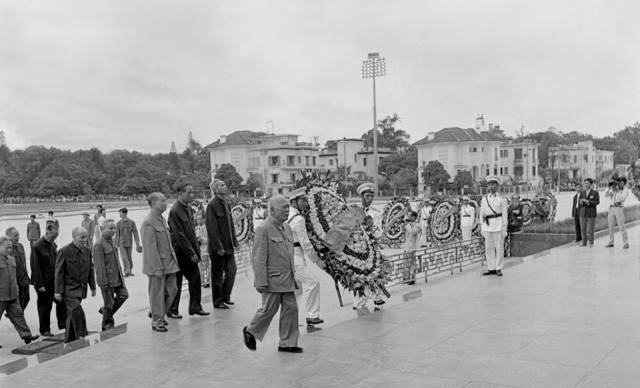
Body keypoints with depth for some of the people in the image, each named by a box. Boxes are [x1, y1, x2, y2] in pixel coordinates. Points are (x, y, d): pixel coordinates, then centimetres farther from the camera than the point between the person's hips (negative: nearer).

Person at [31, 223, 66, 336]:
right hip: (44, 283, -6)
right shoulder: (37, 247, -15)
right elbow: (35, 267, -16)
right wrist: (40, 285, -18)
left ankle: (63, 323, 10)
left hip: (55, 280, 6)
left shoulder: (53, 245, 8)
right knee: (44, 307, 5)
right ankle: (45, 330, 17)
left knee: (61, 302, -2)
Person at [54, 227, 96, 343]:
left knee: (72, 314, 13)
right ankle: (82, 336, -14)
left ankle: (69, 340, 23)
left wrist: (93, 287, 13)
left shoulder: (87, 251, 7)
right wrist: (58, 291, -11)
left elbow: (90, 270, 14)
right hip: (69, 288, -5)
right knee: (77, 310, -20)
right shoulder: (64, 251, -10)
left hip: (81, 288, 5)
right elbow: (59, 272, -8)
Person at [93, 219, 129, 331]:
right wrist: (103, 282, -18)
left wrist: (121, 275, 18)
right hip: (107, 279, -8)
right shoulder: (98, 245, -16)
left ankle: (105, 310, 24)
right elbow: (99, 265, -17)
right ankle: (107, 325, 18)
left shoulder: (112, 241, 10)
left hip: (117, 278, 8)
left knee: (124, 295, 5)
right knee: (109, 303, 2)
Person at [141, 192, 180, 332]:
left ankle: (158, 314, 28)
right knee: (157, 293, 2)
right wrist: (157, 267, -20)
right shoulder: (148, 223, -17)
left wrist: (174, 259, 15)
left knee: (172, 289, 12)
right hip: (157, 265, -9)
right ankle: (156, 321, 14)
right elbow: (150, 248, -19)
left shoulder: (162, 219, 11)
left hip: (169, 262, 9)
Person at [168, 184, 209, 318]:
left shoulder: (188, 209, 10)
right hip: (179, 252, -8)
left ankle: (195, 307, 17)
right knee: (176, 282, 3)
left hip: (190, 251, 8)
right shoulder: (174, 211, -17)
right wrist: (191, 253, -18)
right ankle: (172, 310, 15)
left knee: (195, 278, 7)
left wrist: (196, 249, 8)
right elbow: (179, 235, -19)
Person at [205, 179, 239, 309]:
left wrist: (234, 241, 13)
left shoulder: (226, 204, 12)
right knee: (218, 274, 3)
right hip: (218, 248, -8)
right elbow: (212, 228, -18)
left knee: (231, 271, 11)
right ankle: (218, 301, 14)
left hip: (228, 246, 8)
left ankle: (225, 297, 26)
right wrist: (218, 247, -20)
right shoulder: (212, 205, -14)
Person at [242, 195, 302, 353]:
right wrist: (261, 282, -19)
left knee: (291, 308, 7)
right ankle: (250, 331, 27)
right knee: (269, 310, 2)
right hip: (272, 280, -8)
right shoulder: (263, 230, -14)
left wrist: (293, 275, 18)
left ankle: (287, 343, 17)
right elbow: (258, 259, -16)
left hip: (287, 279, 8)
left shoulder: (287, 228, 11)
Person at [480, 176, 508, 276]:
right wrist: (482, 229, 8)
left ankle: (498, 269, 8)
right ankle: (491, 268, 13)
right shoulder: (484, 199, 10)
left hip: (498, 225, -4)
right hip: (487, 226, 4)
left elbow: (504, 215, -2)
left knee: (499, 247, 0)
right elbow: (482, 214, 13)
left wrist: (504, 230, -6)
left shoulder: (502, 199, -1)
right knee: (489, 248, 6)